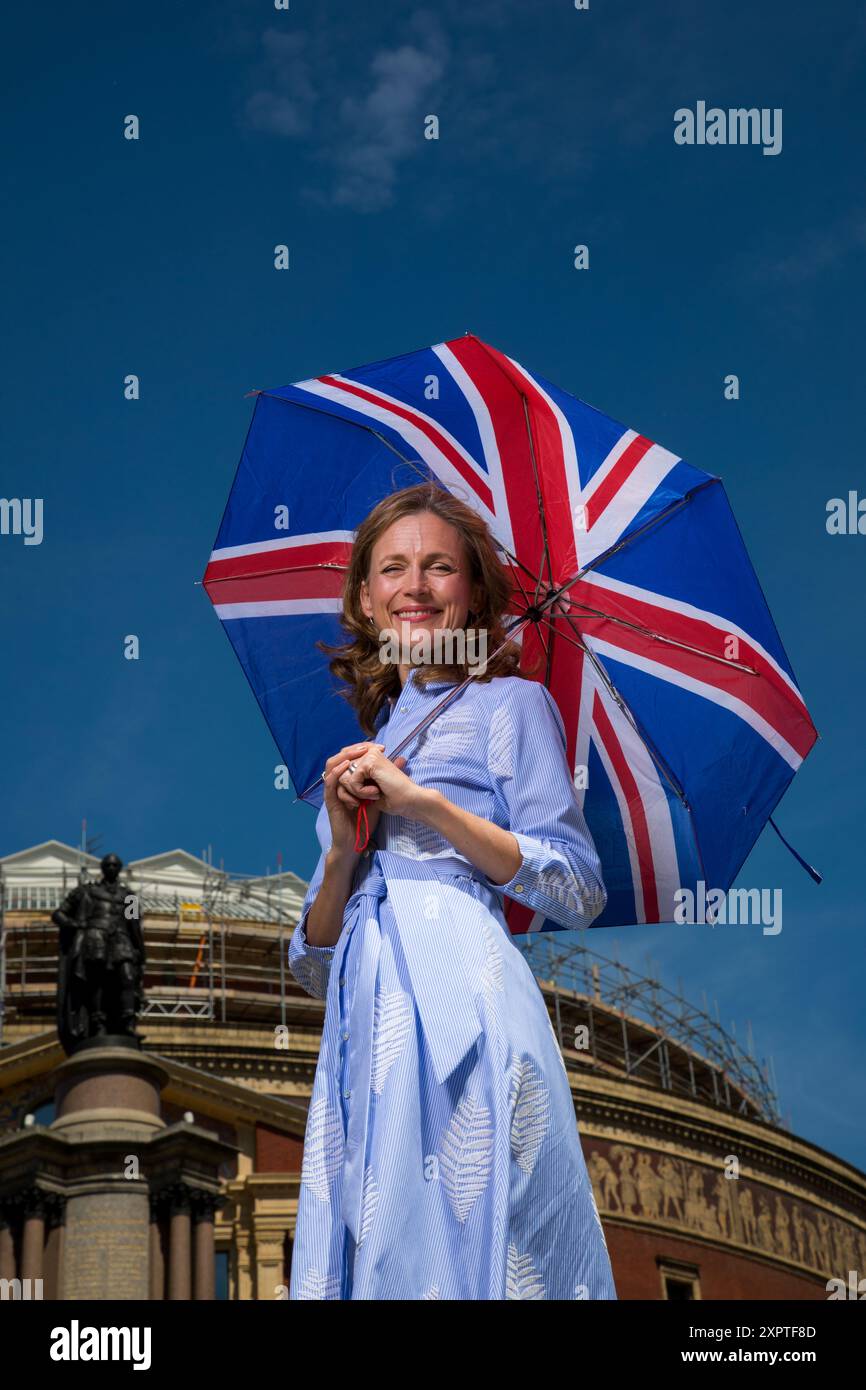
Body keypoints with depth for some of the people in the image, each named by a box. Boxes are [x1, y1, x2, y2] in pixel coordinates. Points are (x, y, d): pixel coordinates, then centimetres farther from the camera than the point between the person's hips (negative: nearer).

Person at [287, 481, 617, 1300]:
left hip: (460, 998, -5)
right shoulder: (363, 747, 23)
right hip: (368, 1017, 5)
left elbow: (578, 892, -3)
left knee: (466, 1235, -11)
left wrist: (424, 803, -8)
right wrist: (344, 851, 0)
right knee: (379, 1244, 0)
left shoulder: (509, 703, 8)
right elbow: (313, 964, 19)